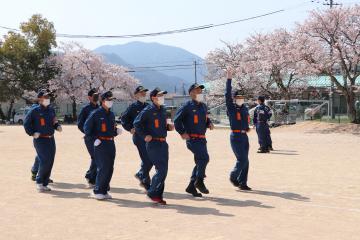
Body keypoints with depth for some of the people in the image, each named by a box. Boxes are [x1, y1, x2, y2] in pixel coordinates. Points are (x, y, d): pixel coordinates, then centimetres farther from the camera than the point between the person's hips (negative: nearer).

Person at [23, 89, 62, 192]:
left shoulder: (51, 109, 10)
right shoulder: (35, 110, -8)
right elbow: (26, 123, -4)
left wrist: (58, 126, 0)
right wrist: (32, 133, -11)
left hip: (51, 139, 6)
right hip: (40, 140, -6)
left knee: (50, 162, 6)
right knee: (44, 161, -12)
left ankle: (44, 184, 17)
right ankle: (39, 182, 6)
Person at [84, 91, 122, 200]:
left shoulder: (111, 114, 14)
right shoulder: (96, 113, -8)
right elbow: (86, 128, -7)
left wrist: (117, 131, 3)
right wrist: (95, 138, -11)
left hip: (111, 143, 7)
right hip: (100, 144, -7)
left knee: (110, 169, 8)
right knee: (103, 168, -9)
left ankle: (104, 190, 18)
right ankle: (97, 191, 2)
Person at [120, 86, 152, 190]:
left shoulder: (149, 106, 12)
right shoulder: (133, 107, -2)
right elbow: (123, 119, 1)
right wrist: (130, 129, -7)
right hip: (139, 136, -6)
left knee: (152, 159, 7)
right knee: (146, 159, -7)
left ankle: (140, 174, 29)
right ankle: (146, 182, 8)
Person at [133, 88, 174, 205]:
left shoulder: (162, 109, 13)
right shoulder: (148, 110, -10)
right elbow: (136, 123, -9)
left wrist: (169, 127, 4)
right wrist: (145, 136, -14)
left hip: (163, 143, 8)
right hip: (153, 144, -8)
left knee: (163, 171, 9)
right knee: (161, 170, -11)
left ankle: (159, 195, 18)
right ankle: (152, 193, 5)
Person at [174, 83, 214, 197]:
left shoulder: (203, 106, 14)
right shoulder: (187, 106, -8)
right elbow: (177, 119, -7)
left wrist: (209, 123, 6)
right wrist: (182, 132, -11)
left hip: (202, 139, 8)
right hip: (192, 139, -8)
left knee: (200, 162, 10)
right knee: (204, 158, -21)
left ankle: (191, 186, 20)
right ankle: (199, 181, -6)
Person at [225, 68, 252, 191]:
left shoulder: (245, 108, 14)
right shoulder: (231, 107, -4)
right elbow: (227, 95, -16)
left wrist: (247, 128, 11)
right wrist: (229, 79, -19)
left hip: (244, 136, 7)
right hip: (236, 136, -7)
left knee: (245, 161, 8)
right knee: (242, 159, -11)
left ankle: (242, 183, 16)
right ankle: (233, 177, 11)